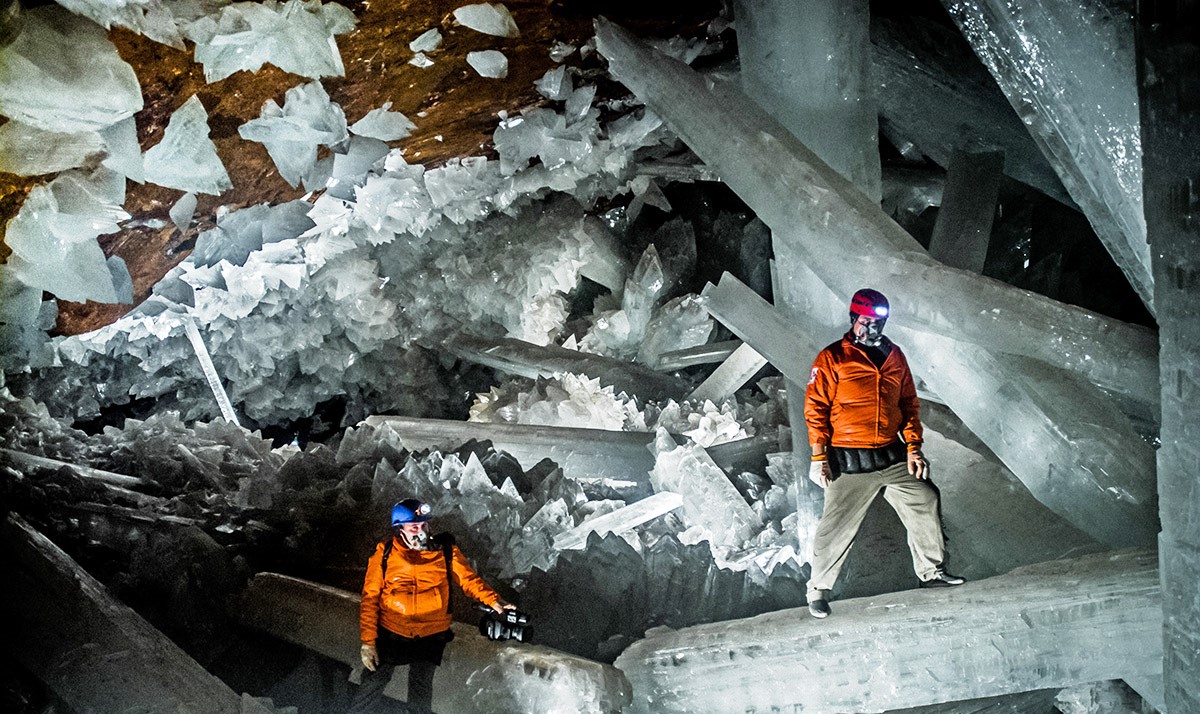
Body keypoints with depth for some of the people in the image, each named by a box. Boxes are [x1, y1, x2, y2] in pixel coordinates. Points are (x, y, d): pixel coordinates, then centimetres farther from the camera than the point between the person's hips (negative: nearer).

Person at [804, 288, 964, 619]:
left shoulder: (894, 356, 11)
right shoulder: (832, 359, -6)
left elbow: (909, 404, 17)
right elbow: (816, 409, -8)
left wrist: (913, 448, 8)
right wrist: (818, 458, -12)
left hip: (893, 456, 5)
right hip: (849, 463, -5)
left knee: (925, 503, 6)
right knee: (838, 525, -3)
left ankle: (931, 571, 24)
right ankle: (819, 587, 14)